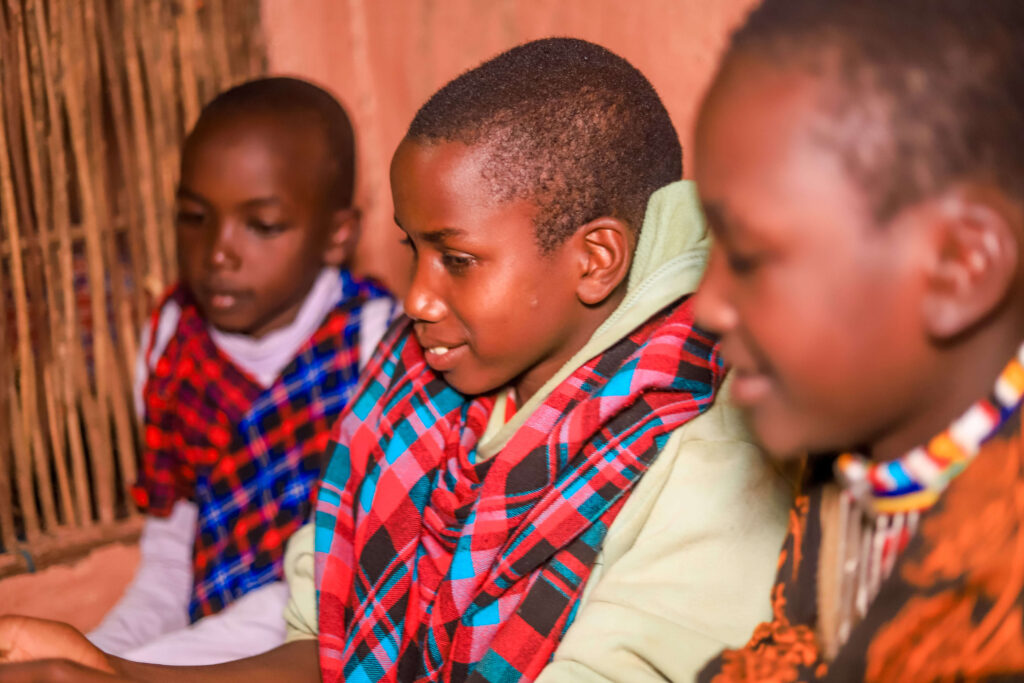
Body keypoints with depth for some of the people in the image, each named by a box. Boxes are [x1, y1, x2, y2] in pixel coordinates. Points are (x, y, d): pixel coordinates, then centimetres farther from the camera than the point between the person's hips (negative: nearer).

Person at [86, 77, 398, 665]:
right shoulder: (172, 340, 6)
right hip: (210, 648, 5)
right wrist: (95, 652, -7)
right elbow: (169, 561, 11)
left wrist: (113, 668, -21)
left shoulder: (383, 347, -13)